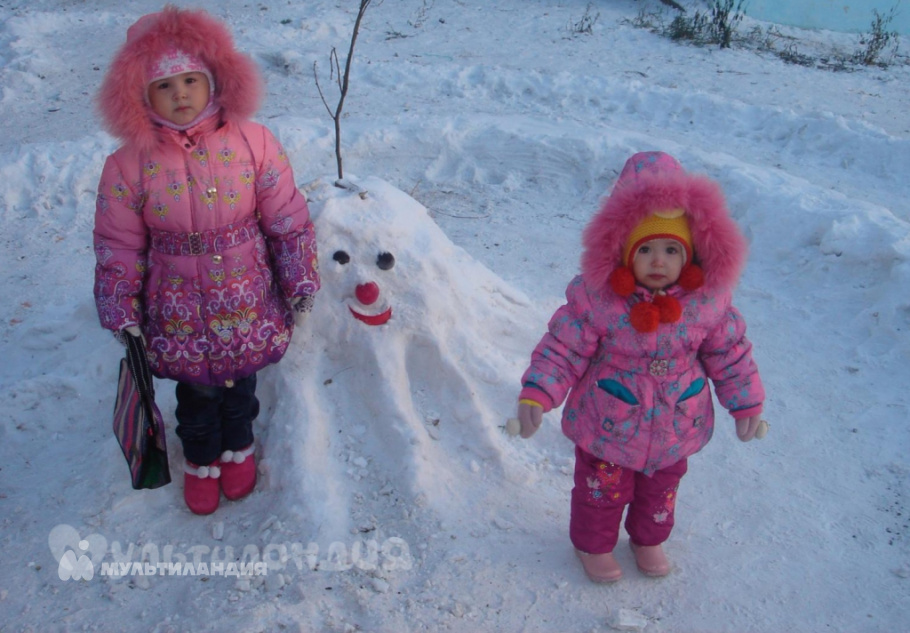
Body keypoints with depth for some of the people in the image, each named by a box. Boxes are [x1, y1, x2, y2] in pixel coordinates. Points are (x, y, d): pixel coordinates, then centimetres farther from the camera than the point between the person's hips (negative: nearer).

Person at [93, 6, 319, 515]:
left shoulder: (254, 143, -13)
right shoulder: (130, 164, -12)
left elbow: (289, 221, -5)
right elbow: (118, 247, -4)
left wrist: (300, 283, -1)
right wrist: (121, 315, -1)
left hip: (247, 301, 0)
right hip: (178, 310, 0)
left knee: (240, 379, 22)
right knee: (196, 391, 19)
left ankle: (238, 446, 52)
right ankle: (202, 459, 48)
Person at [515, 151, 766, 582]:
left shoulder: (707, 301, -15)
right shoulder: (596, 297, -24)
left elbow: (730, 352, -1)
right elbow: (563, 348, -18)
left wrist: (746, 403, 4)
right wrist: (536, 395, -27)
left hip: (675, 429, 3)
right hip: (607, 428, -3)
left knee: (661, 490, 27)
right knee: (602, 492, 19)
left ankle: (648, 539, 57)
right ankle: (593, 544, 48)